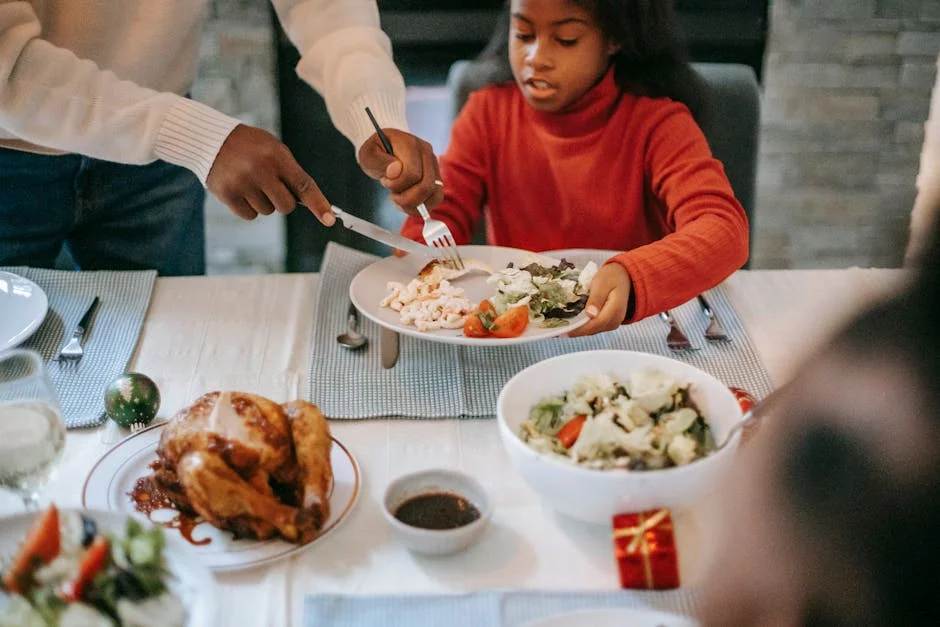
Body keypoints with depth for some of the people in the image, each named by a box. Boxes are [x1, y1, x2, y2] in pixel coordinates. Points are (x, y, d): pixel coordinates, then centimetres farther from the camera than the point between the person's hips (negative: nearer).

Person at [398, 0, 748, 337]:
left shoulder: (656, 122, -10)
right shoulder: (489, 113, 2)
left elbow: (724, 229, -25)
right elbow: (442, 217, -3)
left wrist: (631, 277, -45)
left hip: (628, 328, -2)